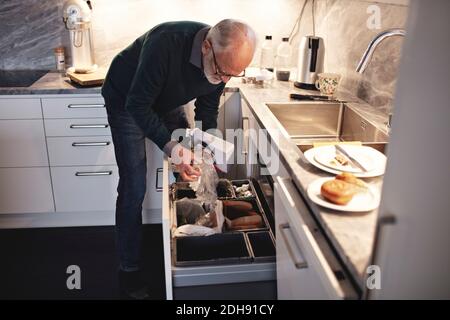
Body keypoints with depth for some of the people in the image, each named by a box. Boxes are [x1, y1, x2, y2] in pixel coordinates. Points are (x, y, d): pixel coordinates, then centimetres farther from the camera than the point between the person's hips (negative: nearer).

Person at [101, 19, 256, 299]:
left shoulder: (225, 60, -20)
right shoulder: (165, 44, -41)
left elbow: (208, 108, -5)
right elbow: (138, 105, -35)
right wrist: (171, 147, -44)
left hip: (167, 103, 6)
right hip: (127, 102, -5)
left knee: (188, 173, 5)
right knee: (134, 188, -9)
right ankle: (129, 269, 8)